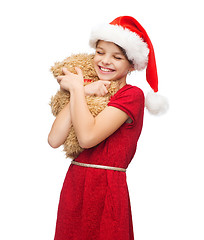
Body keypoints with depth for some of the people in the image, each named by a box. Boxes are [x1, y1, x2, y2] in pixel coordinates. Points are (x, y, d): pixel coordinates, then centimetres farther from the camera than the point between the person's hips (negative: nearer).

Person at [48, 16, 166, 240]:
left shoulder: (132, 95, -8)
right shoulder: (92, 94, 9)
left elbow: (87, 137, -21)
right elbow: (54, 140, -5)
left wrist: (77, 88, -9)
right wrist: (80, 92, -8)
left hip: (105, 190, -5)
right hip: (73, 186, 6)